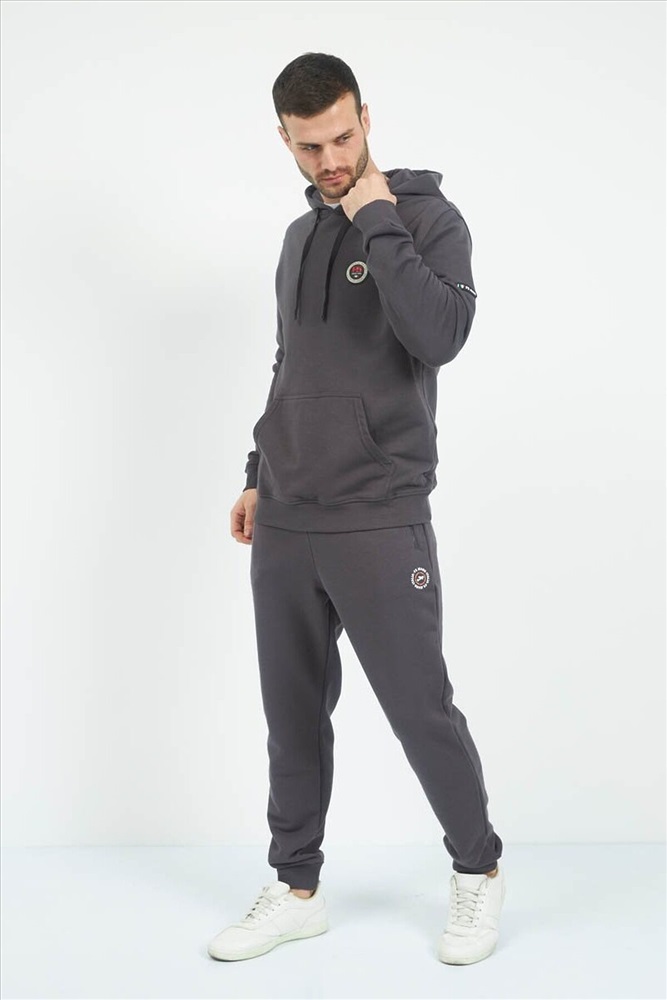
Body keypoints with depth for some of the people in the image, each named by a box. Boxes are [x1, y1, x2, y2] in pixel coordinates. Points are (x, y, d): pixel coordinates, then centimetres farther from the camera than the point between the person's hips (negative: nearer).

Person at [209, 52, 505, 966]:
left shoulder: (428, 218, -5)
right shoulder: (301, 235, 15)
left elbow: (440, 337, -24)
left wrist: (375, 221, -17)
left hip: (380, 523, -6)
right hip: (284, 525, 6)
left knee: (421, 709, 0)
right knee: (293, 714, 11)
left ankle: (478, 871, 23)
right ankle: (297, 889, 25)